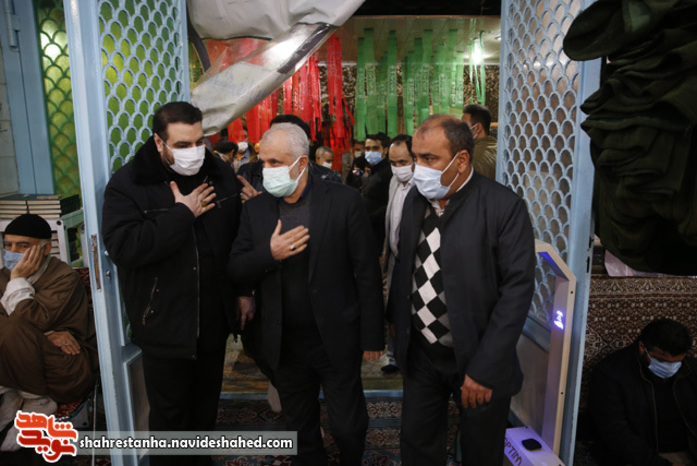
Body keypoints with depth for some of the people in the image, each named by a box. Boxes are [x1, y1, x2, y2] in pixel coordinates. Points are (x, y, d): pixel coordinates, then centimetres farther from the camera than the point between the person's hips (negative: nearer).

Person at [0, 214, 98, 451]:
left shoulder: (65, 278, -16)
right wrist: (47, 333, -25)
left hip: (69, 372, -5)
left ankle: (38, 401, -6)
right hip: (26, 367, 5)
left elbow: (32, 319, -29)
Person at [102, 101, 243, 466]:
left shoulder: (221, 175, 0)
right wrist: (182, 214, -24)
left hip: (214, 318, 5)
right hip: (164, 324, -4)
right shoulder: (127, 184, -13)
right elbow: (122, 246, -27)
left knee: (207, 402, 23)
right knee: (169, 412, 12)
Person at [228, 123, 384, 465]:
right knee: (300, 428, 22)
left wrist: (372, 337, -8)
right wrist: (268, 254, -19)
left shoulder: (344, 201, -11)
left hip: (337, 341, -3)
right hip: (284, 344, 3)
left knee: (348, 428, 12)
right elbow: (236, 271, 1)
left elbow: (367, 272, -9)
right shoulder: (255, 209, 1)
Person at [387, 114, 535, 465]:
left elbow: (517, 290, -18)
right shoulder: (415, 199, 0)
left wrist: (483, 369, -19)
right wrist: (395, 316, 11)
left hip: (475, 358, -4)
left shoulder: (504, 207, -17)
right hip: (420, 354, 4)